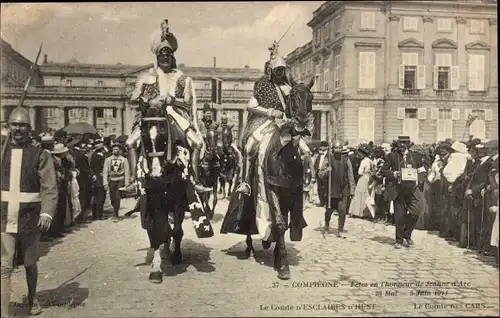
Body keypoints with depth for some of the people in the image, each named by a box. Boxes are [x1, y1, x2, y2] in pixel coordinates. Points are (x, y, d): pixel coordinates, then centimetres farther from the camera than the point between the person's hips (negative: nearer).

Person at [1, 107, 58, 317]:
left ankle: (32, 298, 39)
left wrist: (47, 212, -23)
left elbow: (50, 188, -9)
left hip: (30, 219, -1)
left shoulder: (40, 155, -3)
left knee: (30, 263, 16)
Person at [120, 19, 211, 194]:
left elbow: (188, 103, 3)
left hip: (175, 115, 0)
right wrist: (149, 101, -16)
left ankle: (196, 181, -9)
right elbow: (133, 98, 3)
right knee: (131, 142, -21)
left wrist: (171, 100, -14)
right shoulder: (147, 76, 10)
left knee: (197, 142, -17)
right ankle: (134, 181, -15)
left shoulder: (182, 78, 12)